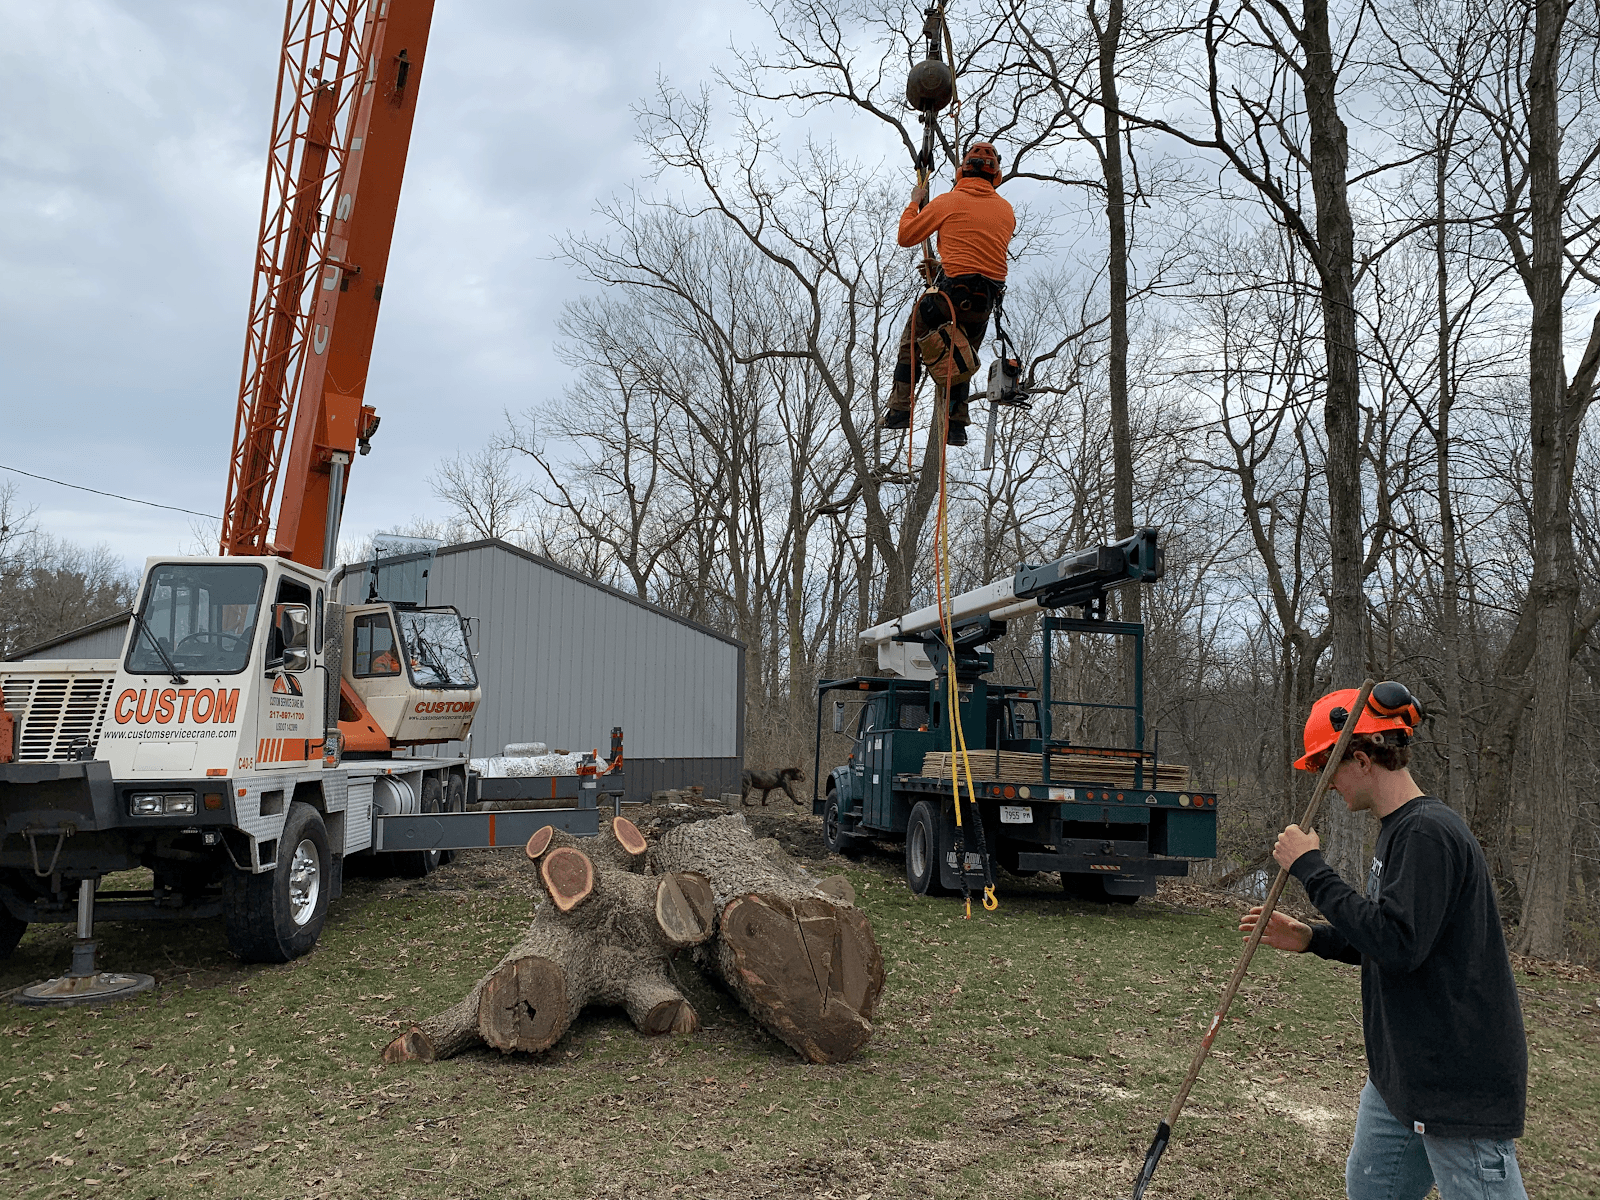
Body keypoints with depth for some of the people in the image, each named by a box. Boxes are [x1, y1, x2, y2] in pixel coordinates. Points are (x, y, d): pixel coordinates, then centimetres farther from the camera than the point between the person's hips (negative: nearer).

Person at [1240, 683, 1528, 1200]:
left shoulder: (1428, 833, -20)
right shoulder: (1400, 830, 12)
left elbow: (1398, 943, -28)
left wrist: (1310, 868, -22)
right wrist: (1311, 939, 9)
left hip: (1461, 1082, -10)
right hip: (1402, 1071, 10)